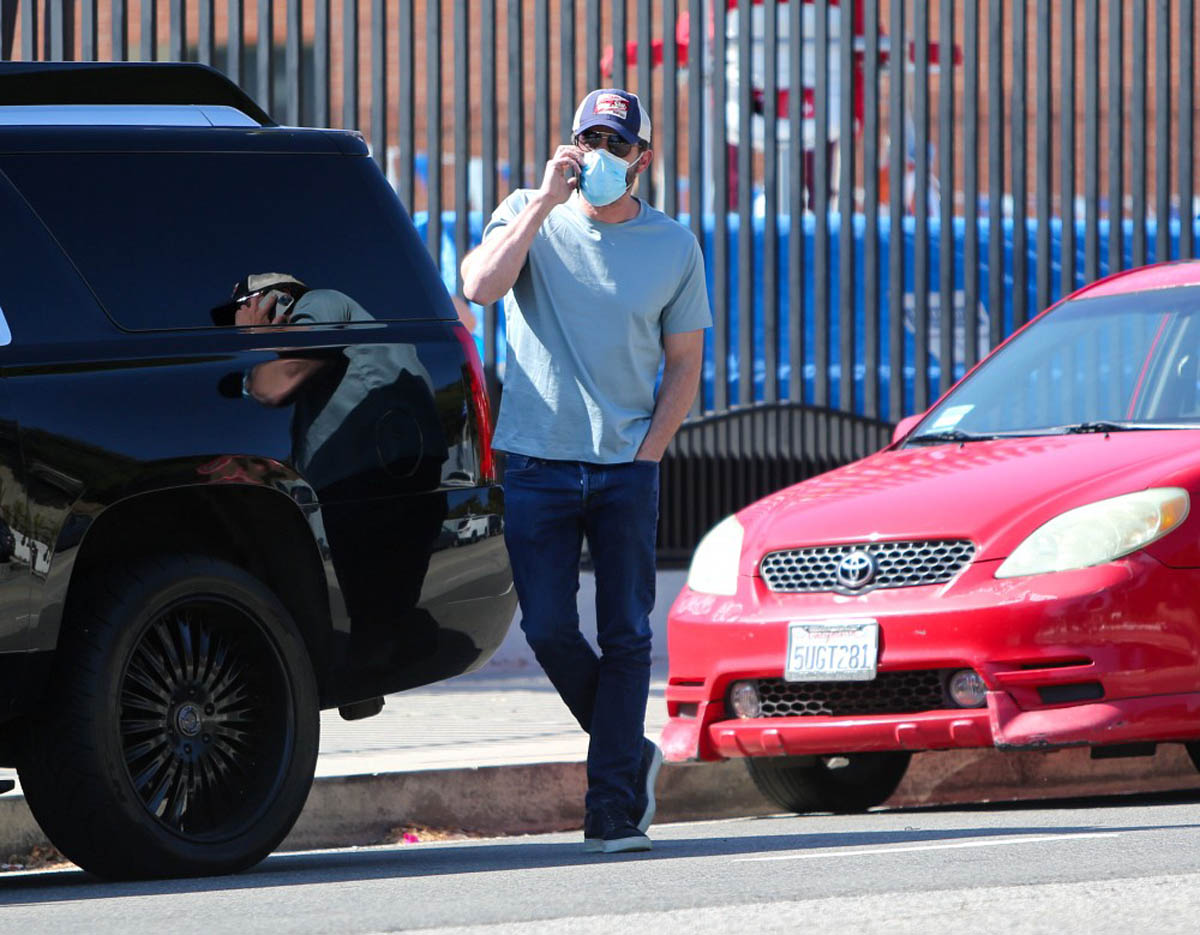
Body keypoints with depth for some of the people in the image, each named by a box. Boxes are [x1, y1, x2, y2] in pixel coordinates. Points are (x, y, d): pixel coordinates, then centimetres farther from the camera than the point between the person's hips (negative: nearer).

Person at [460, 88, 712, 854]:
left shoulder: (674, 246, 5)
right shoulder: (529, 217, 3)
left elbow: (684, 365, 9)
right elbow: (480, 287, -17)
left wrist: (648, 452, -4)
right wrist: (546, 200, -18)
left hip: (626, 468, 0)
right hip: (538, 464, 0)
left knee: (626, 636, -3)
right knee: (549, 629, -4)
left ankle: (614, 809, 1)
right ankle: (631, 753, 19)